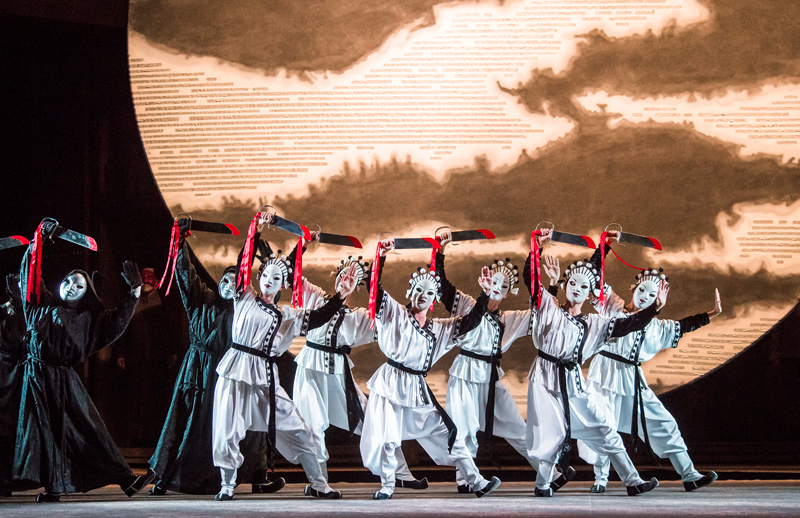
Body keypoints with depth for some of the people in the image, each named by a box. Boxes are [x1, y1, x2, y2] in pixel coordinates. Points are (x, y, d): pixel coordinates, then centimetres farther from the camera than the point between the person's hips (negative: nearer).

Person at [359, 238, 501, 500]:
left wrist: (484, 294, 0)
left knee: (448, 433, 1)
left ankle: (476, 482, 4)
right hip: (391, 383, -4)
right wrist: (381, 258, -20)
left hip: (419, 389, 4)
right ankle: (387, 485, 17)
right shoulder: (395, 313, 2)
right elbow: (375, 288, -9)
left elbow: (470, 322, 12)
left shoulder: (440, 328, 14)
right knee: (387, 438, -3)